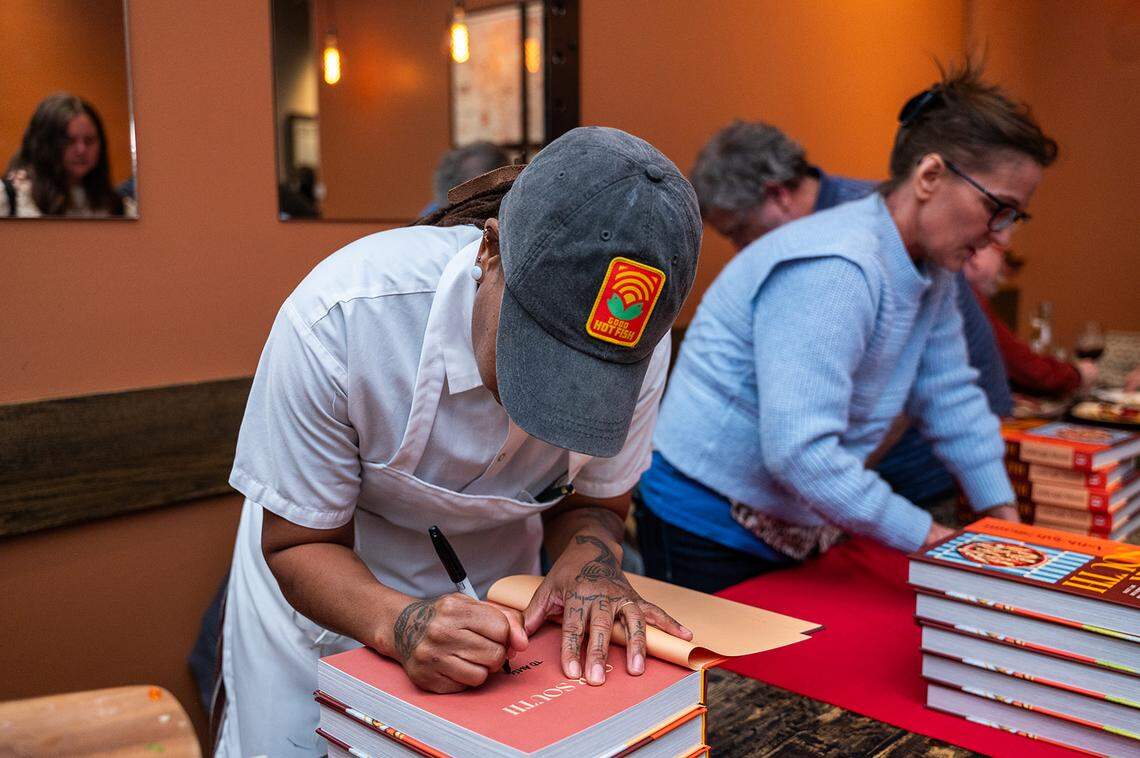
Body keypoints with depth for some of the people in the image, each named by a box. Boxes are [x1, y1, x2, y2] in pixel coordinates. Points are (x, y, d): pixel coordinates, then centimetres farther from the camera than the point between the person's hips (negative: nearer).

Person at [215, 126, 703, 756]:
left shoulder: (638, 343, -25)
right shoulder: (339, 319, -34)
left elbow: (594, 501, -8)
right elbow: (298, 543, -23)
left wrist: (589, 556, -31)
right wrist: (399, 623, -41)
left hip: (489, 606, 2)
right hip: (323, 602, -1)